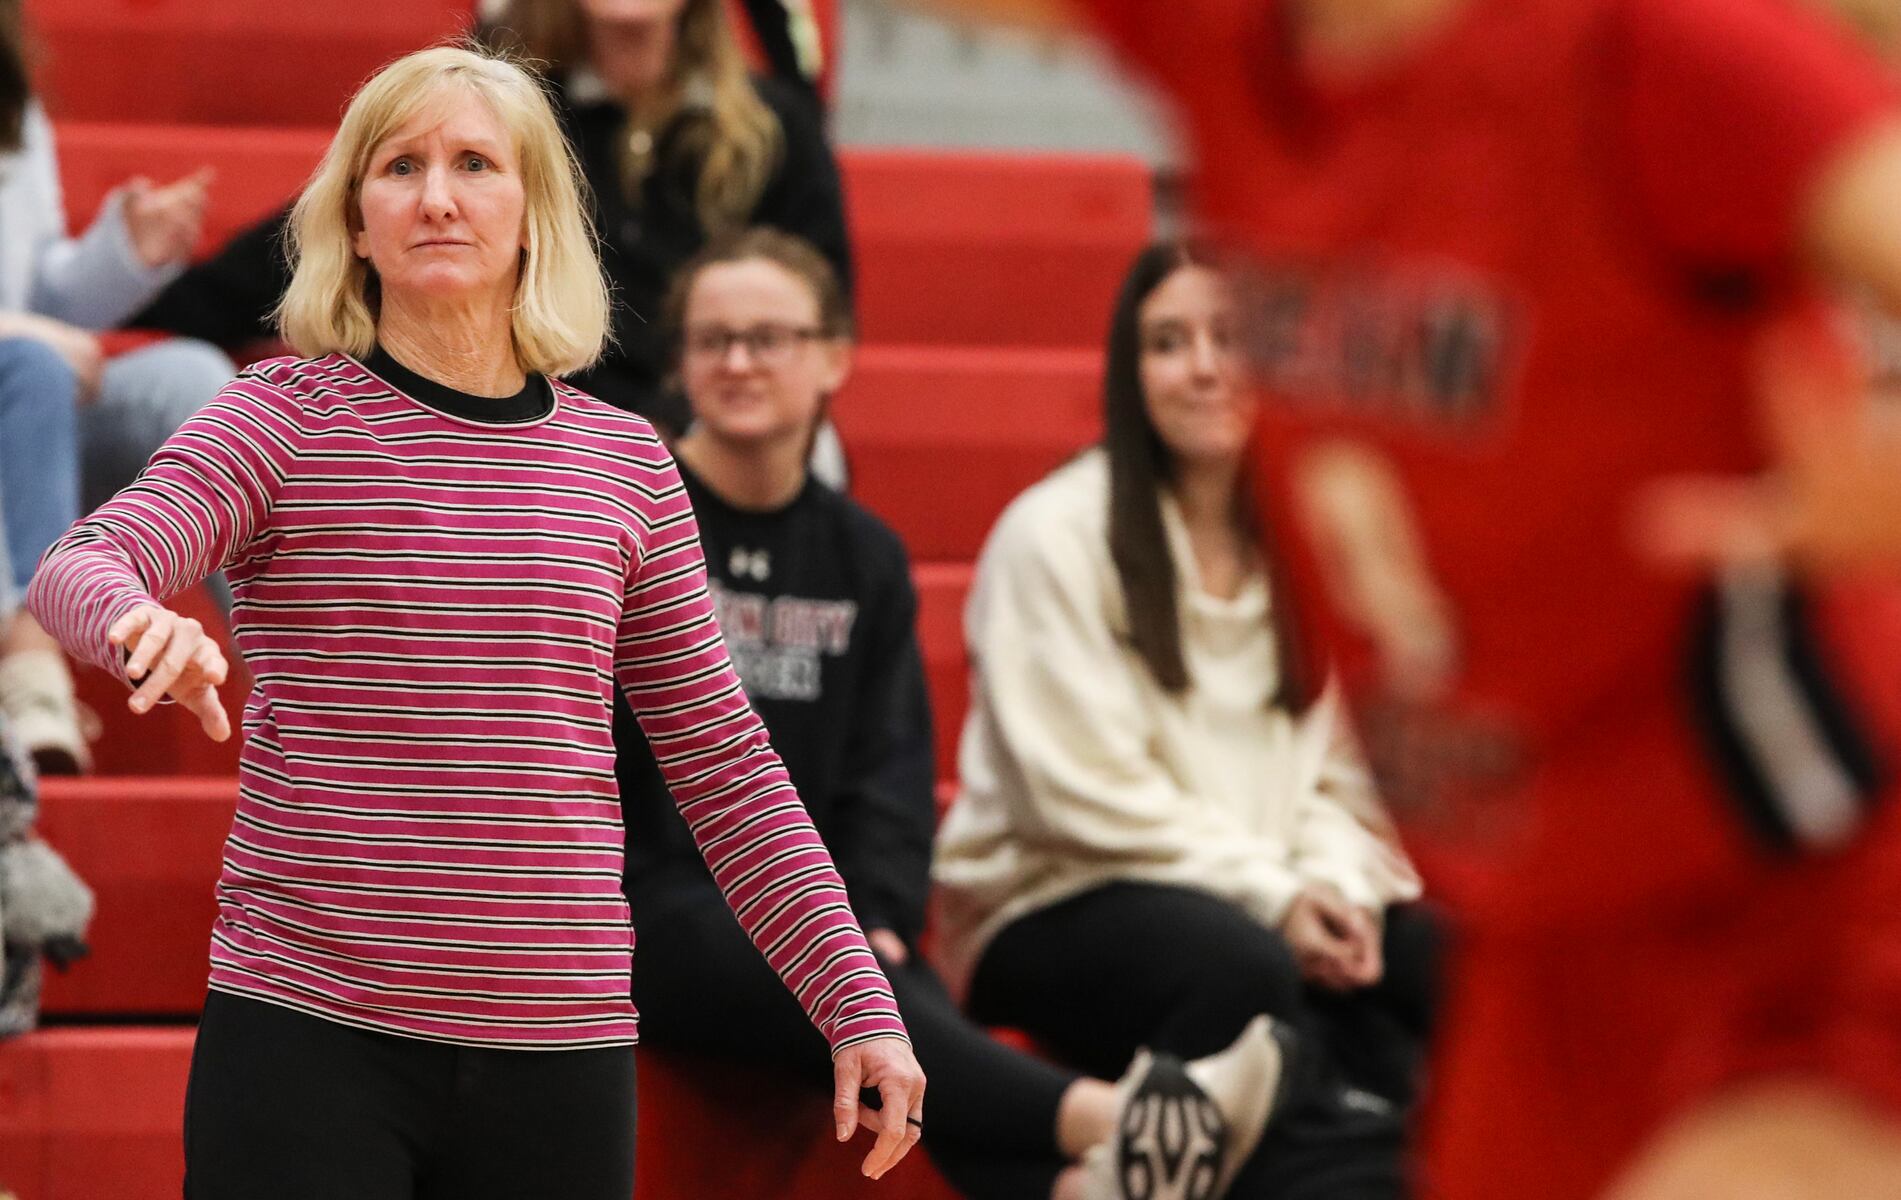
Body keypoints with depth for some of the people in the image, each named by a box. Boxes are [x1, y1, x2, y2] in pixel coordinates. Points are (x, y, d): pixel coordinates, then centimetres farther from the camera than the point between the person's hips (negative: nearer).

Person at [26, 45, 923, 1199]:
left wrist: (860, 1006, 8)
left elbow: (725, 765, 14)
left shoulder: (624, 462, 10)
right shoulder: (288, 420, 2)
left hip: (561, 1057, 3)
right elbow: (80, 569, -14)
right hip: (307, 1035, -2)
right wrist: (139, 624, -38)